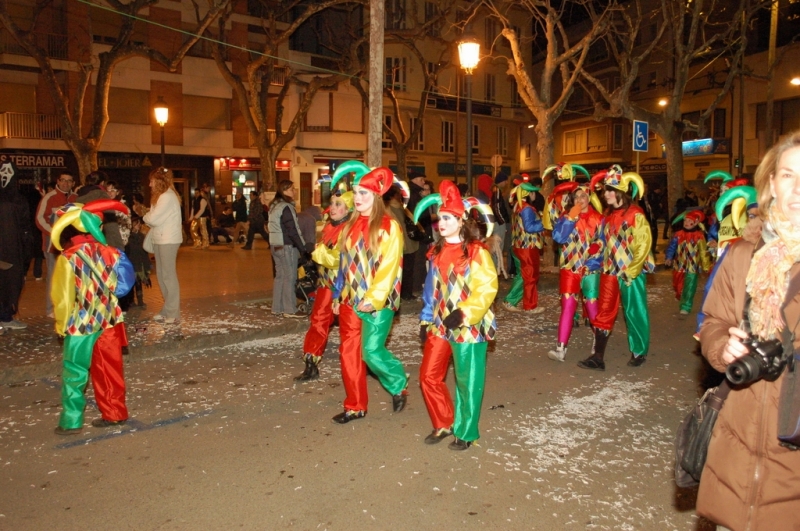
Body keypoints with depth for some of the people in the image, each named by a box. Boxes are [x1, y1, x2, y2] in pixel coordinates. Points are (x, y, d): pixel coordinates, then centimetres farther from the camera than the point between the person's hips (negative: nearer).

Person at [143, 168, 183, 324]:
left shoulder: (167, 196, -14)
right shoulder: (160, 196, 19)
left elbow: (152, 219, -17)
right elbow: (156, 219, 15)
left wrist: (145, 217, 2)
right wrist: (149, 218, -3)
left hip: (168, 240, -10)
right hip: (160, 239, 10)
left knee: (169, 275, -7)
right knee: (161, 274, 11)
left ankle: (173, 313, -3)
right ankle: (167, 309, 17)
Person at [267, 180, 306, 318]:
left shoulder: (274, 206, 14)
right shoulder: (286, 207, -15)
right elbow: (292, 231, -18)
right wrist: (303, 248, -12)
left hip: (275, 245, 9)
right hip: (287, 246, -9)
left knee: (280, 276, 12)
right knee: (289, 277, -3)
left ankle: (277, 308, 16)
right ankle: (290, 309, 2)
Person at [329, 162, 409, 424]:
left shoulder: (388, 226, -10)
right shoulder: (351, 225, 11)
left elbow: (390, 266, -15)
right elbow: (344, 263, 15)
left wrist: (373, 299, -19)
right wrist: (338, 295, 13)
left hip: (377, 303, -7)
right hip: (350, 300, 7)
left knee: (372, 351, -8)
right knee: (349, 352, 8)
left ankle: (399, 387, 20)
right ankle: (355, 407, 22)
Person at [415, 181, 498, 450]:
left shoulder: (476, 252, -11)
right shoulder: (437, 252, 9)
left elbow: (487, 289, -17)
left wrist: (463, 314, -26)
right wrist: (425, 320, 12)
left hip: (469, 327, -6)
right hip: (439, 326, 6)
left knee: (468, 382, 5)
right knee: (428, 376, 6)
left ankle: (466, 432, 24)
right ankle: (444, 424, 27)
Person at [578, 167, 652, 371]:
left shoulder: (635, 214, -11)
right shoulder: (608, 214, 9)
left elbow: (644, 244, -13)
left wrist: (632, 270, -16)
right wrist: (604, 264, 11)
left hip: (631, 272, -6)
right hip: (610, 270, 6)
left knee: (634, 312, 7)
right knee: (604, 313, 3)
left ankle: (639, 352, 25)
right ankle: (597, 357, 5)